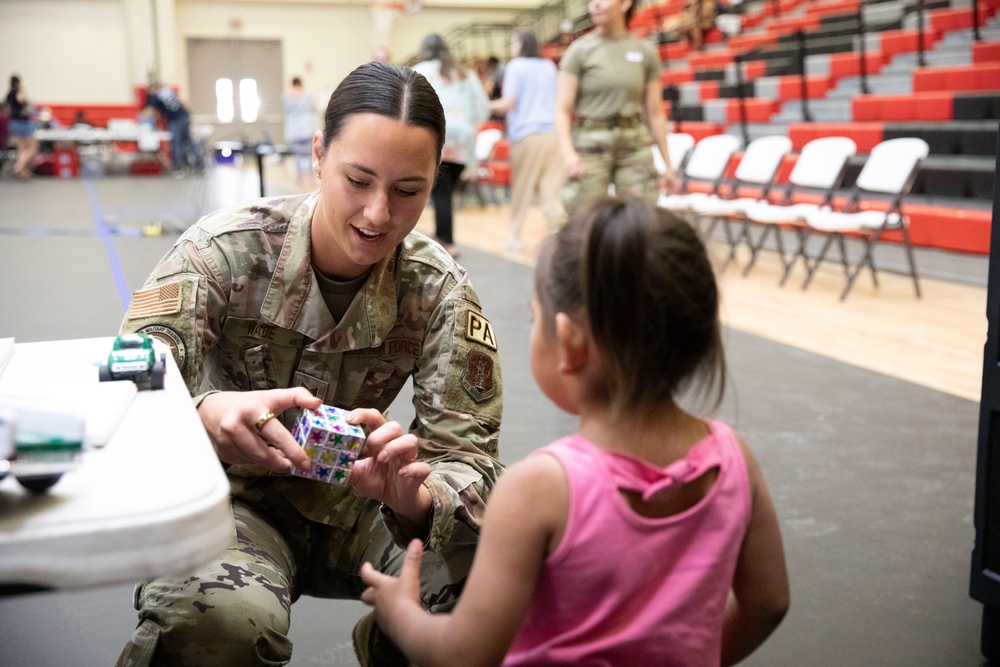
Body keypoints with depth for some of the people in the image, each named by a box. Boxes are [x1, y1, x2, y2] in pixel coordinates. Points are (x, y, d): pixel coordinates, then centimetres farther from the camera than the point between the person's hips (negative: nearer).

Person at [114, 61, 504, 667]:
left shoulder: (441, 291, -10)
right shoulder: (227, 248, -16)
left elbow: (466, 452, -14)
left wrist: (413, 495, -40)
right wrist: (206, 413, -48)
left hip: (355, 502, 3)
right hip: (233, 498, -3)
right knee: (217, 617, -36)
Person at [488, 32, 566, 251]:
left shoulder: (515, 66, -2)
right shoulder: (550, 66, 14)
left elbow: (508, 103, -9)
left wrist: (490, 106, 8)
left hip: (526, 133, -4)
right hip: (552, 132, 4)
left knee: (521, 189, 6)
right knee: (550, 188, 3)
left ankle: (515, 235, 13)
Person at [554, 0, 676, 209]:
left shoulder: (645, 51, 7)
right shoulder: (580, 50, 1)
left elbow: (655, 113, 10)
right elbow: (563, 109, -5)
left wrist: (667, 162, 9)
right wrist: (568, 153, -21)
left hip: (635, 146, 2)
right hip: (590, 145, -2)